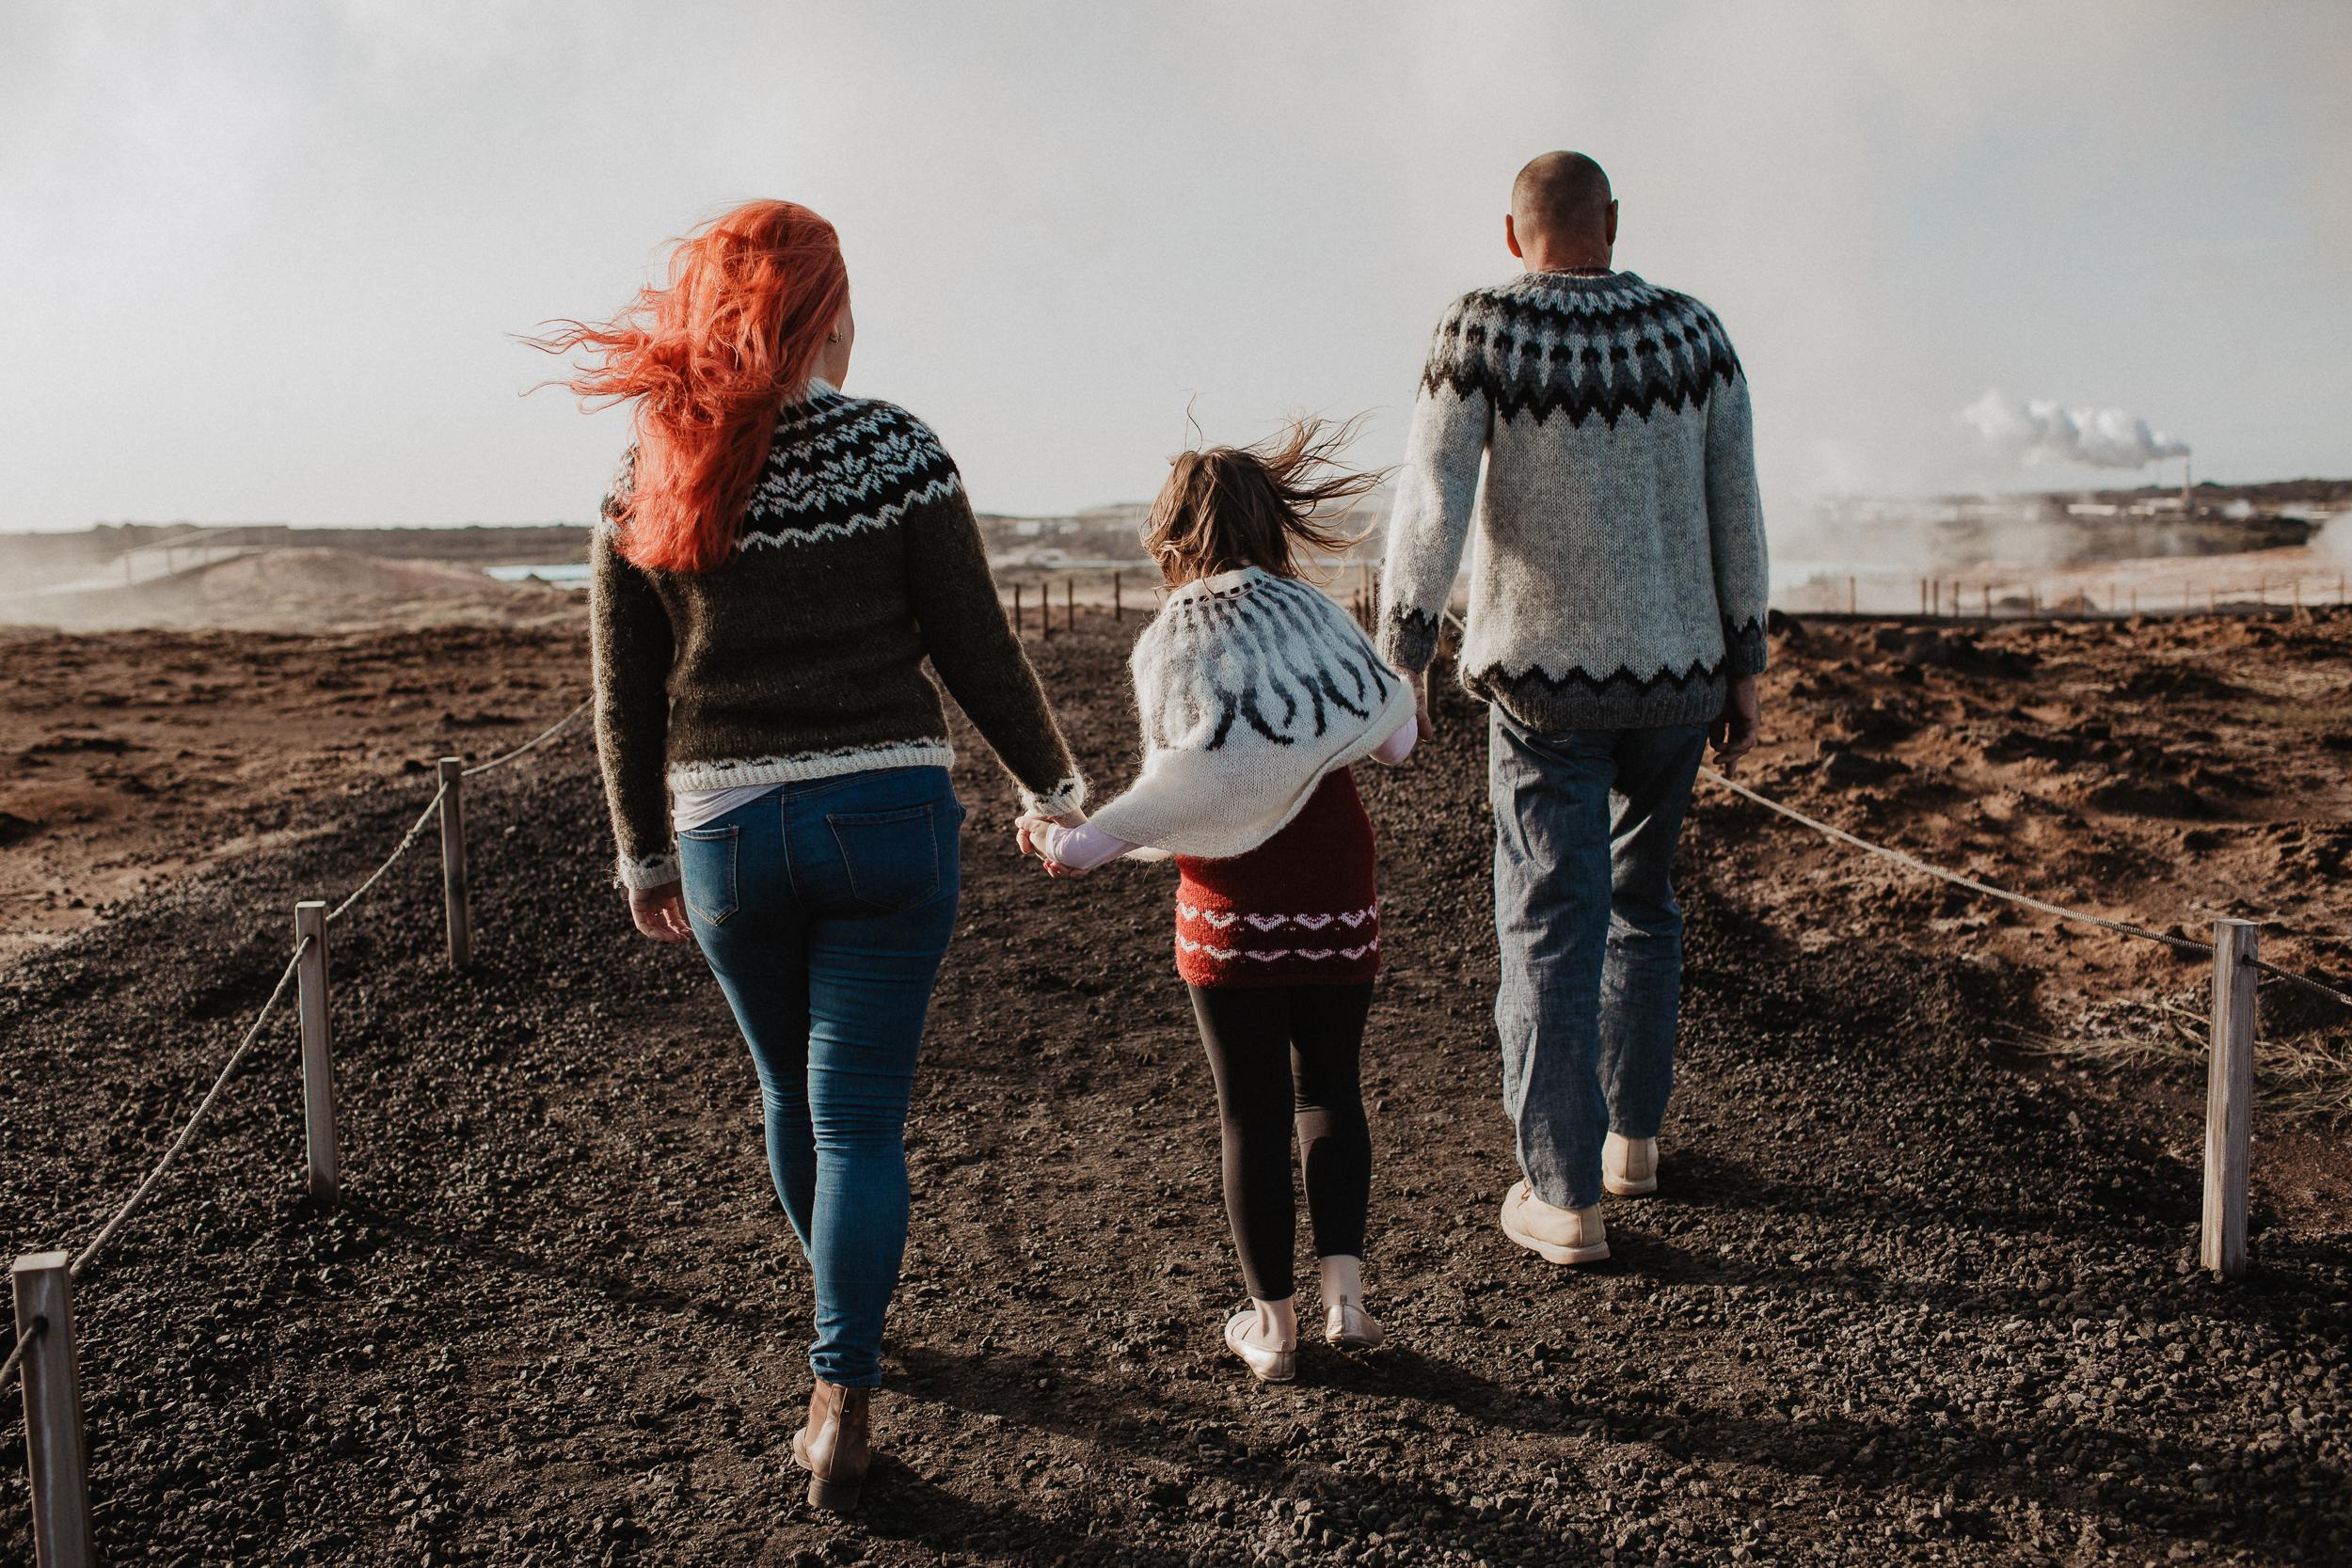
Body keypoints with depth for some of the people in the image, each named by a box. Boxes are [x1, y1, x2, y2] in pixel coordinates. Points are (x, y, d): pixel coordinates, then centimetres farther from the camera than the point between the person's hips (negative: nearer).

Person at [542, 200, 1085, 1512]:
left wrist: (646, 855, 15)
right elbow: (975, 644, -5)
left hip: (725, 829, 3)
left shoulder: (651, 480, 1)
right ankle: (842, 1403, 0)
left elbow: (624, 694, 4)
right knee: (862, 1115, 3)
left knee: (795, 1096, 22)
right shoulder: (892, 449, -7)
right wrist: (1055, 783, 9)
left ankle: (850, 1329, 43)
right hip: (885, 814, -3)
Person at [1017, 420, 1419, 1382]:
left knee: (1251, 1112, 8)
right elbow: (1396, 739, 3)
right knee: (1329, 1090, 16)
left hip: (1229, 913, -2)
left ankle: (1272, 1323, 16)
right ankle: (1343, 1293, 9)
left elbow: (1184, 798, -18)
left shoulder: (1165, 644, -8)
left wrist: (1078, 844, -14)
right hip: (1336, 904, 2)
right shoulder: (1315, 615, -1)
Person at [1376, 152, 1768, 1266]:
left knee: (1552, 927, 1)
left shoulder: (1481, 332, -7)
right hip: (1676, 672, 4)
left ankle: (1565, 1197, 1)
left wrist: (1401, 660, -8)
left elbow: (1431, 503, -14)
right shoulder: (1691, 330, 3)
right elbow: (1736, 512, 3)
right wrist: (1742, 670, 10)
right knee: (1641, 901, 22)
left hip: (1545, 677, -3)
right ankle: (1633, 1134, 32)